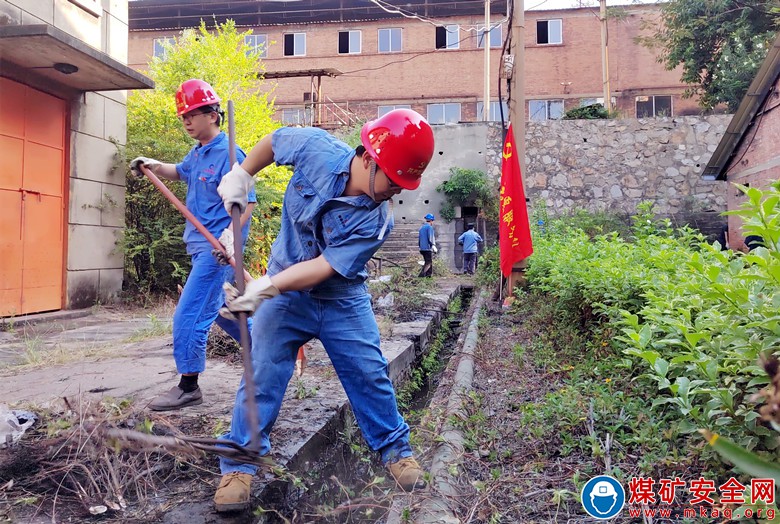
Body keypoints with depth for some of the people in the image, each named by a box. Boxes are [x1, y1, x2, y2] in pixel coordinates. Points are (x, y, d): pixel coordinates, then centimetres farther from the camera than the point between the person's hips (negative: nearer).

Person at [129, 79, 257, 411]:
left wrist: (230, 232, -37)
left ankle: (188, 387, 4)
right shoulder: (197, 153, 14)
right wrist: (154, 166, 15)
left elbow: (247, 201, -21)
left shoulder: (228, 154, -14)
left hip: (218, 248, -10)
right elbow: (180, 172, 35)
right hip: (203, 246, 10)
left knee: (188, 315, -8)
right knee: (222, 309, 19)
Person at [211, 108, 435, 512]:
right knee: (262, 373, -3)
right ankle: (238, 465, 12)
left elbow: (324, 267, -28)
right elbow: (272, 142, 3)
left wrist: (265, 288, -35)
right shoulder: (315, 147, -20)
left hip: (342, 299, 0)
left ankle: (394, 449, 24)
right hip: (284, 290, 1)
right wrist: (241, 175, -3)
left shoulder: (375, 220, -22)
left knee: (370, 374, 2)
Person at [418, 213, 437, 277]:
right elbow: (430, 238, -16)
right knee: (428, 263, -7)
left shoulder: (421, 228, 17)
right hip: (428, 248, -8)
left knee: (428, 262, 13)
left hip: (422, 249, 8)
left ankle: (429, 274, 10)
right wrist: (434, 247, -9)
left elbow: (419, 239, 20)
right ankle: (421, 275, -16)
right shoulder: (429, 227, -9)